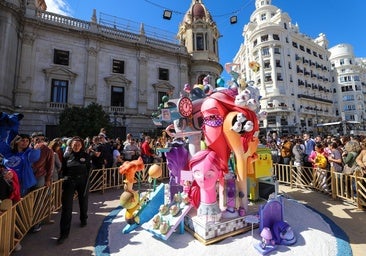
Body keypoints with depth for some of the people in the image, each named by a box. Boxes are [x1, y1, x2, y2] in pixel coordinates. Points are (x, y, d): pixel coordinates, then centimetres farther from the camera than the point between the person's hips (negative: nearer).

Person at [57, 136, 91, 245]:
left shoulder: (86, 156, -4)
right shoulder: (67, 156, 0)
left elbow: (88, 170, -1)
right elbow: (64, 170, 8)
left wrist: (86, 182, -5)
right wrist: (66, 179, 1)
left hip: (82, 182, 0)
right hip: (69, 182, 0)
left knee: (83, 202, 17)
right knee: (66, 206, -6)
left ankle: (83, 219, 44)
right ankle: (64, 233, 4)